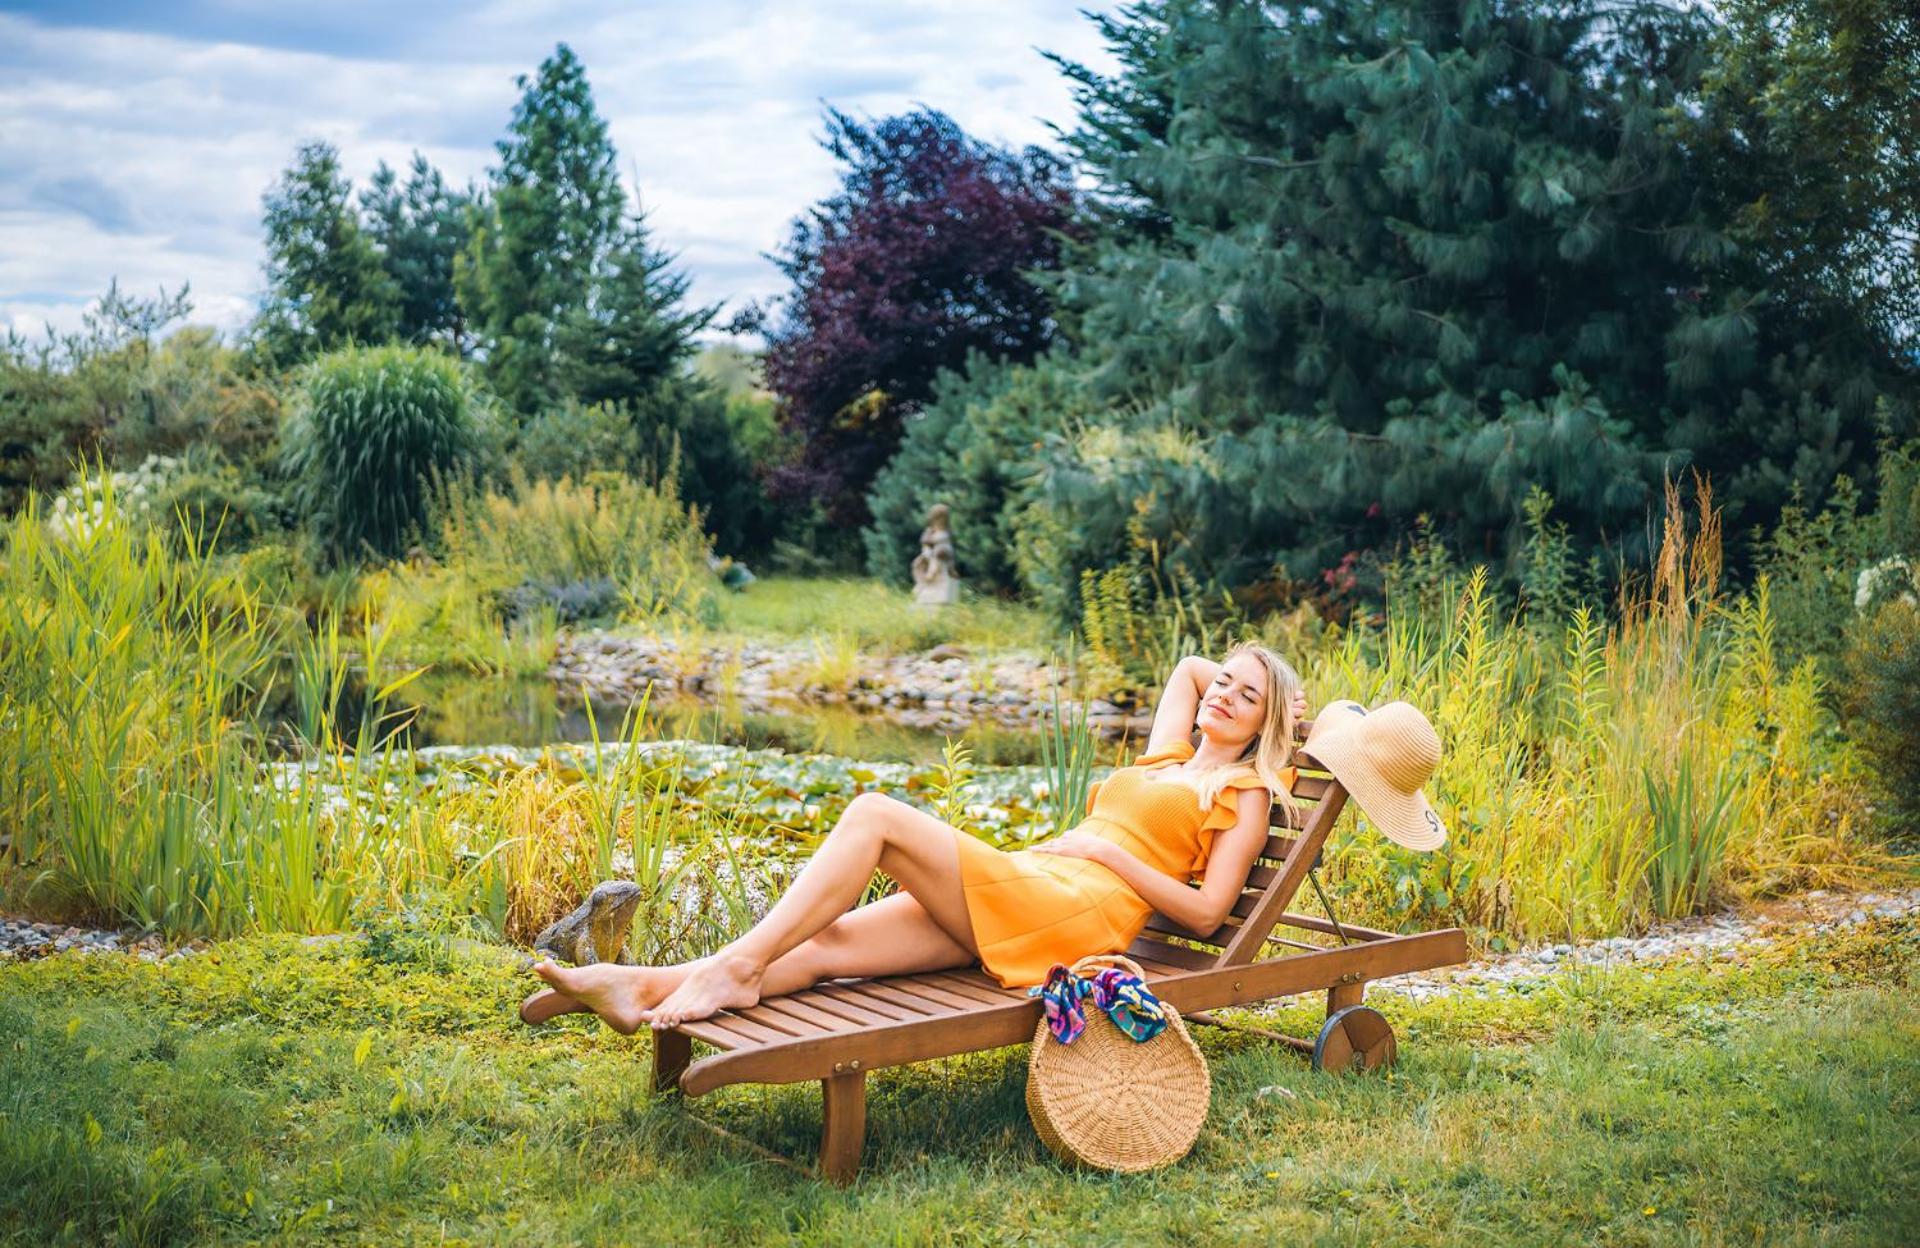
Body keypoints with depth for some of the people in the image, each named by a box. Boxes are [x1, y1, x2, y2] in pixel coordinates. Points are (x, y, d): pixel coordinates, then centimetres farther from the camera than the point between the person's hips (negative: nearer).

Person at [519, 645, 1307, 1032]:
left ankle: (734, 969, -26)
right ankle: (636, 989, -28)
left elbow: (1205, 911, -1)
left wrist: (1105, 850, -4)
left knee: (875, 815, -22)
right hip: (1009, 901, 7)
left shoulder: (1247, 796, 10)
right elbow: (1187, 665, 46)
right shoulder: (1166, 756, 29)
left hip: (1080, 910, -7)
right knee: (820, 947, -15)